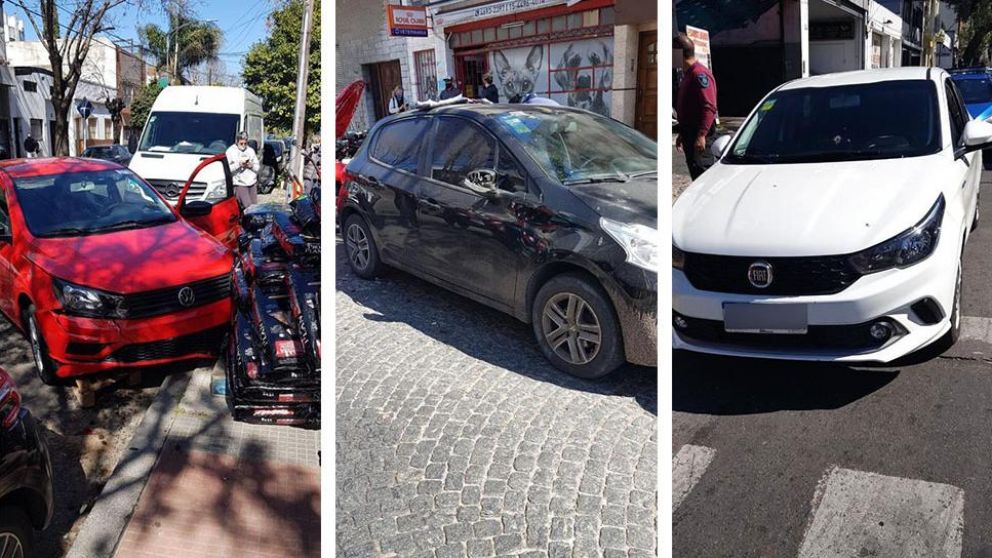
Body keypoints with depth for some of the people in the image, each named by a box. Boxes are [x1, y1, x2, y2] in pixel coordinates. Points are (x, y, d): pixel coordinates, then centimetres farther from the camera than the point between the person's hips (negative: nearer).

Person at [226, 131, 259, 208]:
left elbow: (257, 167, 16)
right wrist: (239, 164, -17)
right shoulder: (230, 151, 1)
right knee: (247, 206, -16)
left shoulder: (251, 150, 15)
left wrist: (252, 166, -5)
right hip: (240, 184, -5)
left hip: (252, 183, 5)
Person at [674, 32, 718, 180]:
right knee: (695, 173, 11)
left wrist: (701, 135, -27)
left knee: (701, 171, -13)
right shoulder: (688, 74, 19)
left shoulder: (700, 73, -14)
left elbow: (709, 107, -21)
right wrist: (682, 134, 26)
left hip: (700, 135, -10)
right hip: (690, 134, 10)